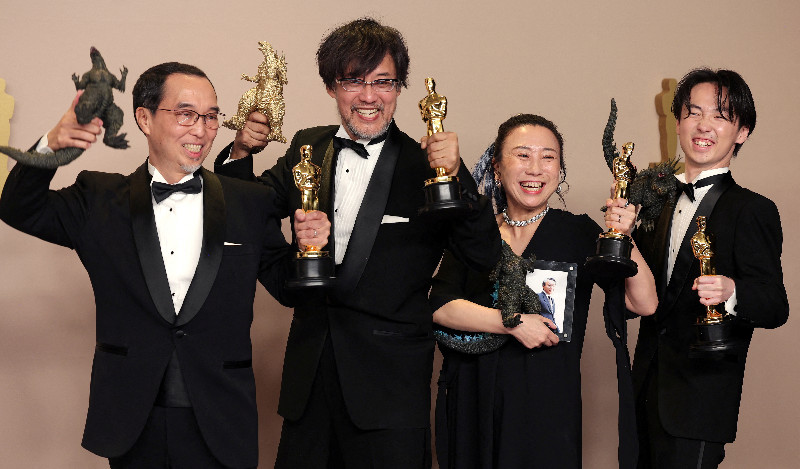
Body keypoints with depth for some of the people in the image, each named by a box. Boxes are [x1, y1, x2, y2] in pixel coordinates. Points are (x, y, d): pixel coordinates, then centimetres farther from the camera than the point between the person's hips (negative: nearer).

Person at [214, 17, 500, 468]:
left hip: (390, 382, -4)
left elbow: (488, 257, -13)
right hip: (310, 371, 4)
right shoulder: (308, 148, 6)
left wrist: (456, 176, -26)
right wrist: (241, 152, -5)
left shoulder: (425, 166, -7)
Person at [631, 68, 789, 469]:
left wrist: (732, 293, -35)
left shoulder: (753, 211, -7)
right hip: (646, 393, 6)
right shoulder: (660, 203, 13)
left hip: (700, 402, -6)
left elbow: (775, 306, -14)